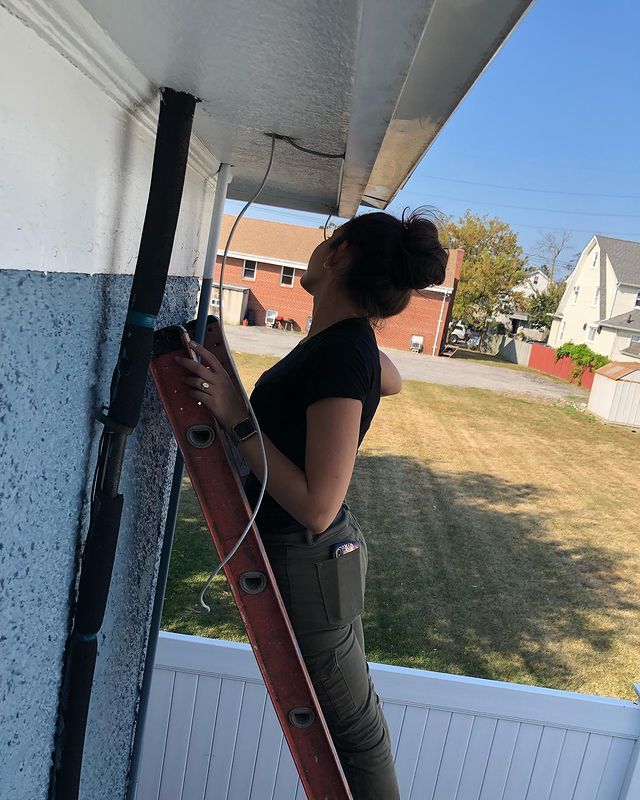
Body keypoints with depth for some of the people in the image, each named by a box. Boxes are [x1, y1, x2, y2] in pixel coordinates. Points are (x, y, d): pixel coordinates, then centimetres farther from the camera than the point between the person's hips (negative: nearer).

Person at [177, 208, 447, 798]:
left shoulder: (340, 355, -27)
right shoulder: (353, 339, 0)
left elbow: (316, 507, -28)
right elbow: (391, 380, 24)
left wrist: (237, 418, -26)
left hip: (305, 562, -9)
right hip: (314, 555, 9)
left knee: (352, 726, 14)